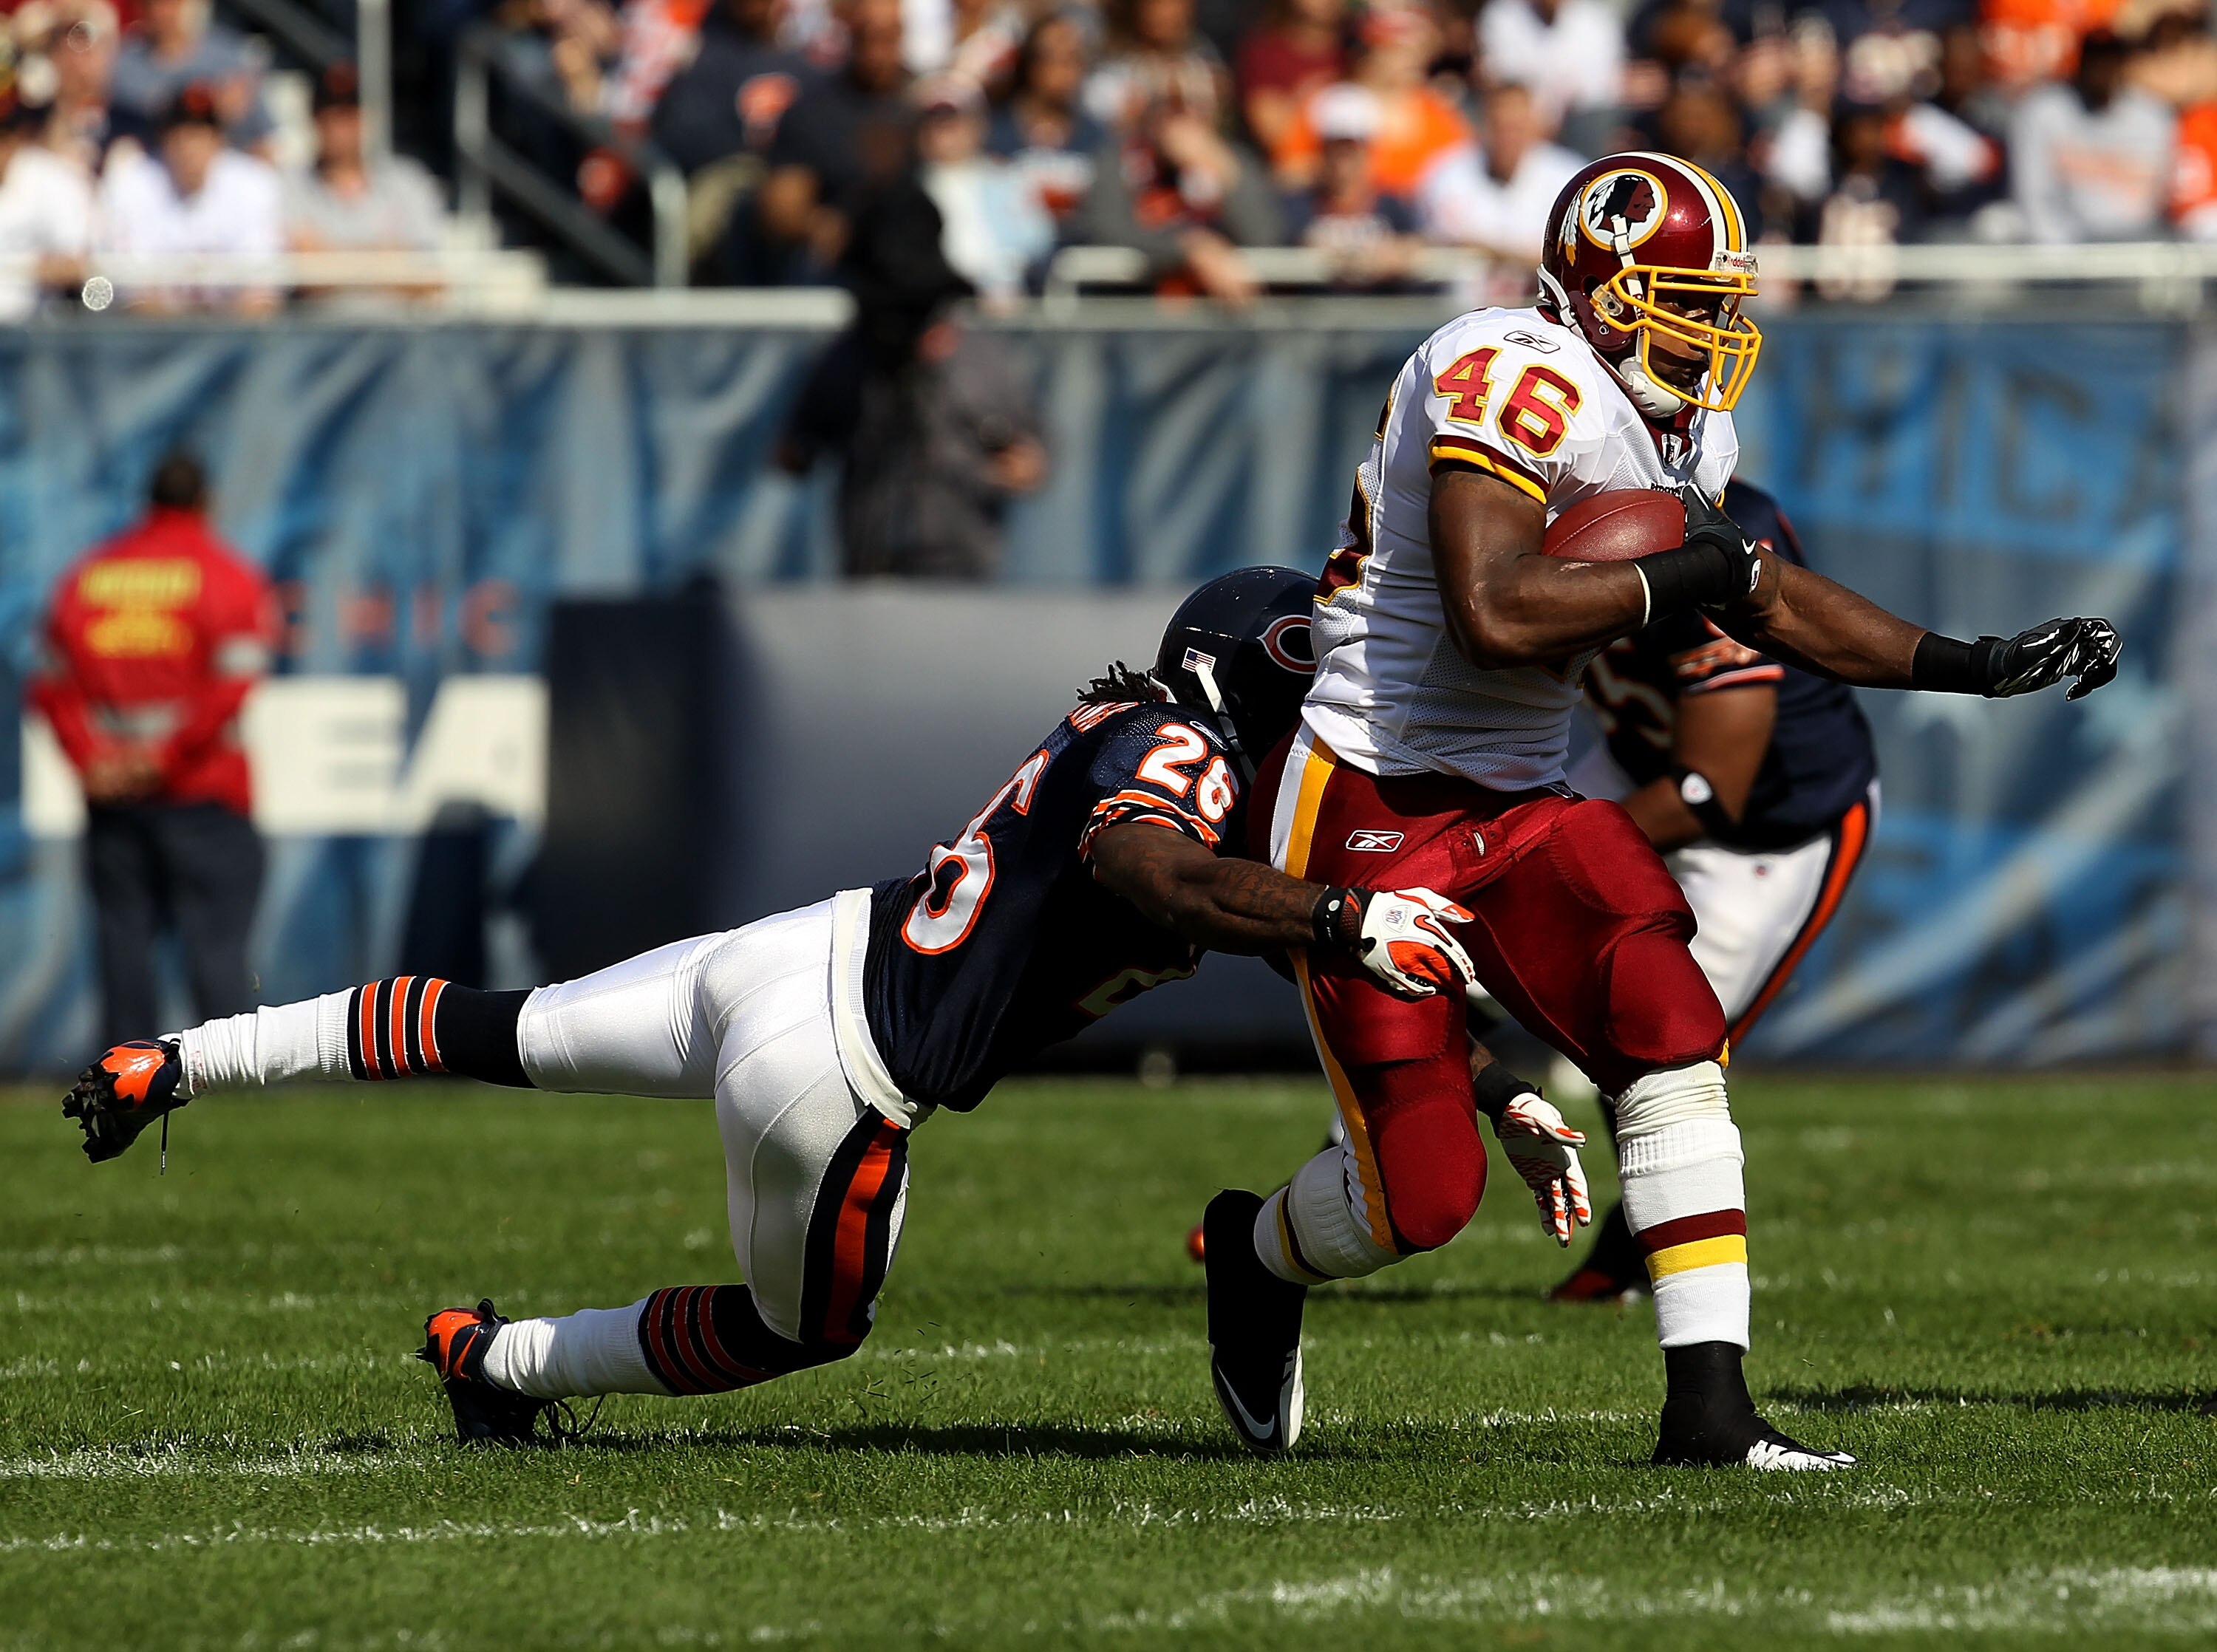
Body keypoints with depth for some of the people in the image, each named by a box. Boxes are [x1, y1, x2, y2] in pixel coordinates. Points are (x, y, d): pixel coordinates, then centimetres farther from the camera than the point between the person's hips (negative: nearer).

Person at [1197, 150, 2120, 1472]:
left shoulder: (1685, 431, 9)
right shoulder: (1519, 383, -20)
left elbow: (1777, 603, 22)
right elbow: (1492, 613, -31)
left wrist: (1974, 665, 17)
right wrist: (1675, 578, -20)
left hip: (1517, 807, 8)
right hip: (1367, 813, -8)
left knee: (1675, 1041, -13)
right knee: (1420, 1192, -9)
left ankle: (1709, 1408, -11)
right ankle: (1257, 1256, 27)